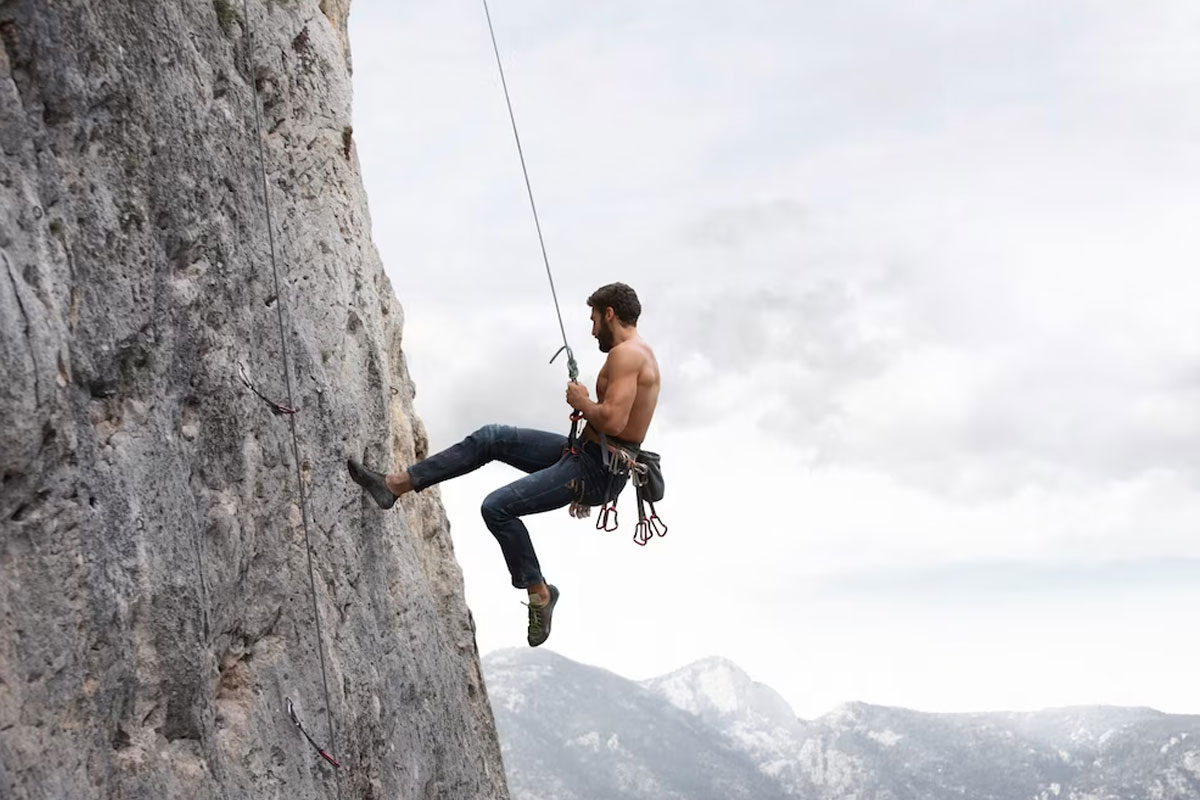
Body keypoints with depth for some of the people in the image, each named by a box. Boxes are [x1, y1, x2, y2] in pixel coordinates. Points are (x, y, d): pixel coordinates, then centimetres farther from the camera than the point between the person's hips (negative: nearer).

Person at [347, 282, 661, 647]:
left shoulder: (626, 354, -19)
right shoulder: (637, 354, 15)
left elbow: (613, 421, -30)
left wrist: (582, 403, -11)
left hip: (598, 470, -10)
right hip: (585, 453, 10)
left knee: (498, 507, -16)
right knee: (491, 438, 8)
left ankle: (539, 592, 0)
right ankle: (396, 484, 11)